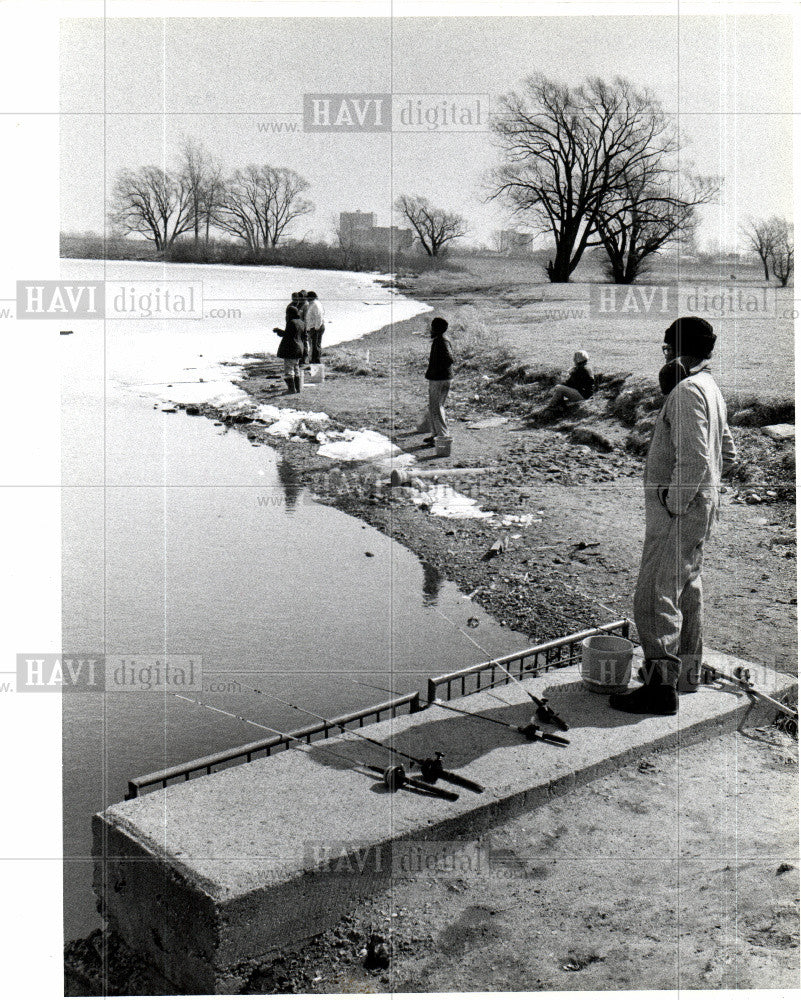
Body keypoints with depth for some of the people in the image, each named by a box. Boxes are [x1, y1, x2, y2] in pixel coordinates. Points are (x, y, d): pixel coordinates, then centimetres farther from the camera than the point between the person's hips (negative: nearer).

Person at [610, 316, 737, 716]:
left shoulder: (687, 391, -17)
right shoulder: (711, 389, 15)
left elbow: (694, 460, -26)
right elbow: (728, 456, 21)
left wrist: (673, 503, -19)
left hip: (679, 509, -11)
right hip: (702, 503, 11)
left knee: (656, 595, -9)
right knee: (687, 587, 19)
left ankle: (662, 686, -7)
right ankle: (687, 670, 32)